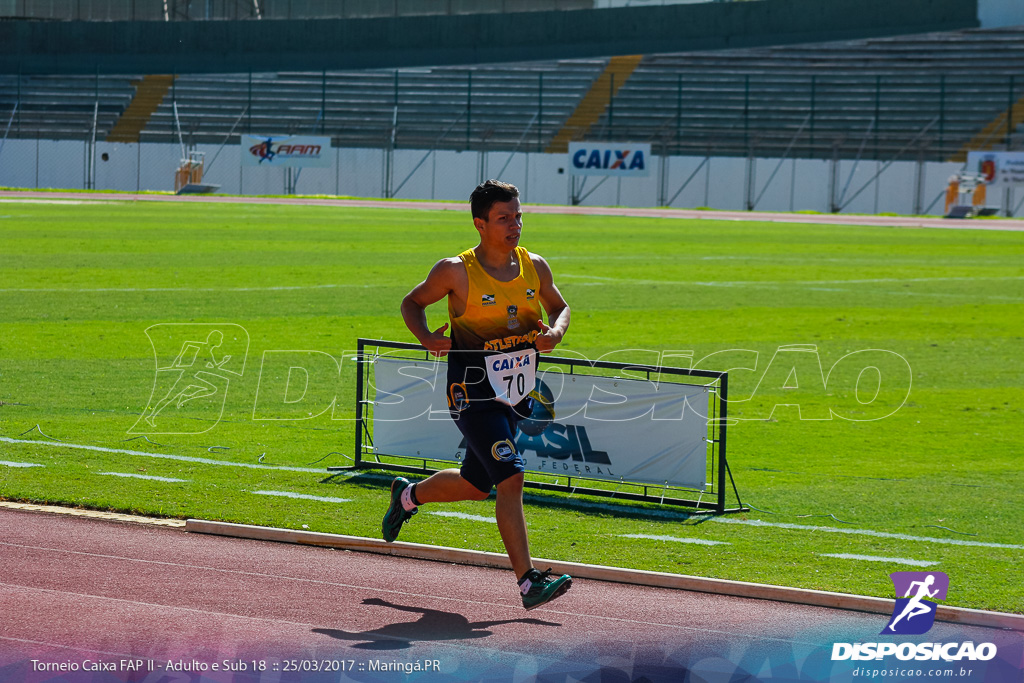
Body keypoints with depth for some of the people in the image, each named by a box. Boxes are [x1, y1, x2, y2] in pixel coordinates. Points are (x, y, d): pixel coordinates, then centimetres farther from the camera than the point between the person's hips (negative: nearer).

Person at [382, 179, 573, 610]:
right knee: (510, 476, -18)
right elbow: (412, 303, 3)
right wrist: (426, 338, -16)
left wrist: (555, 331, -5)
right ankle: (528, 582, -17)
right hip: (473, 391, -6)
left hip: (516, 392, 6)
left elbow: (560, 307, 18)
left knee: (476, 484, 18)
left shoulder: (535, 267, 3)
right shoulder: (457, 272, -10)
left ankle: (409, 495, 48)